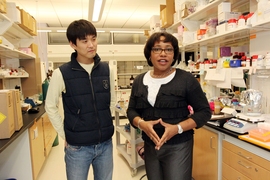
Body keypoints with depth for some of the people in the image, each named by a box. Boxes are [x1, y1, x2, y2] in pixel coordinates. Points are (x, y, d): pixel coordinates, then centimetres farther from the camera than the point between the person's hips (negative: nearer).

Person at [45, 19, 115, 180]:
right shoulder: (62, 73, -11)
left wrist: (104, 125, 8)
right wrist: (65, 135, -2)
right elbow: (51, 107, -1)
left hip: (105, 144, 3)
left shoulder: (107, 70, -2)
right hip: (77, 147, -3)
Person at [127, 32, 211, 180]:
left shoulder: (186, 79, -8)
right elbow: (131, 110, 8)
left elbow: (204, 111, -6)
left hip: (178, 147, -4)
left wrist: (178, 128, -19)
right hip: (150, 146, 4)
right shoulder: (139, 81, 5)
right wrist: (141, 123, -14)